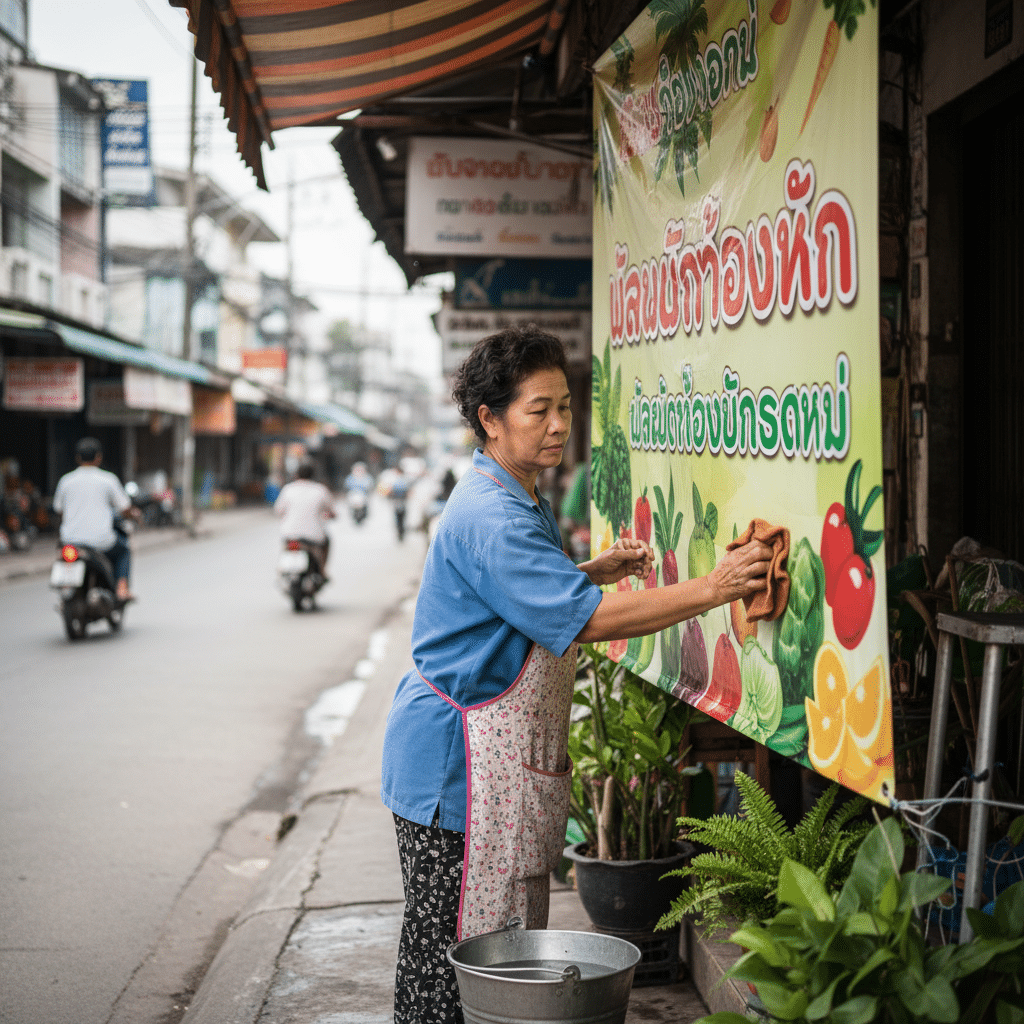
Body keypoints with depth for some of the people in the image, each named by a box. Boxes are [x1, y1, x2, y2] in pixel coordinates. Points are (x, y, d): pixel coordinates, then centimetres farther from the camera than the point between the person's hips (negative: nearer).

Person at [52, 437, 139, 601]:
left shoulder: (65, 480, 3)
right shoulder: (108, 479, -5)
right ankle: (122, 587, 11)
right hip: (101, 541, -3)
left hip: (71, 538, 3)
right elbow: (125, 508, -1)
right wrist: (134, 513, 23)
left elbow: (59, 510, 14)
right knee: (123, 550, 28)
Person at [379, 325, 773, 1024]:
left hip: (507, 755, 10)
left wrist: (594, 571, 10)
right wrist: (711, 589, -32)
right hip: (461, 763, -10)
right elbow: (585, 620, -29)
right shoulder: (488, 518, -22)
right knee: (456, 943, -3)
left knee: (508, 935, 15)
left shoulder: (520, 501, 13)